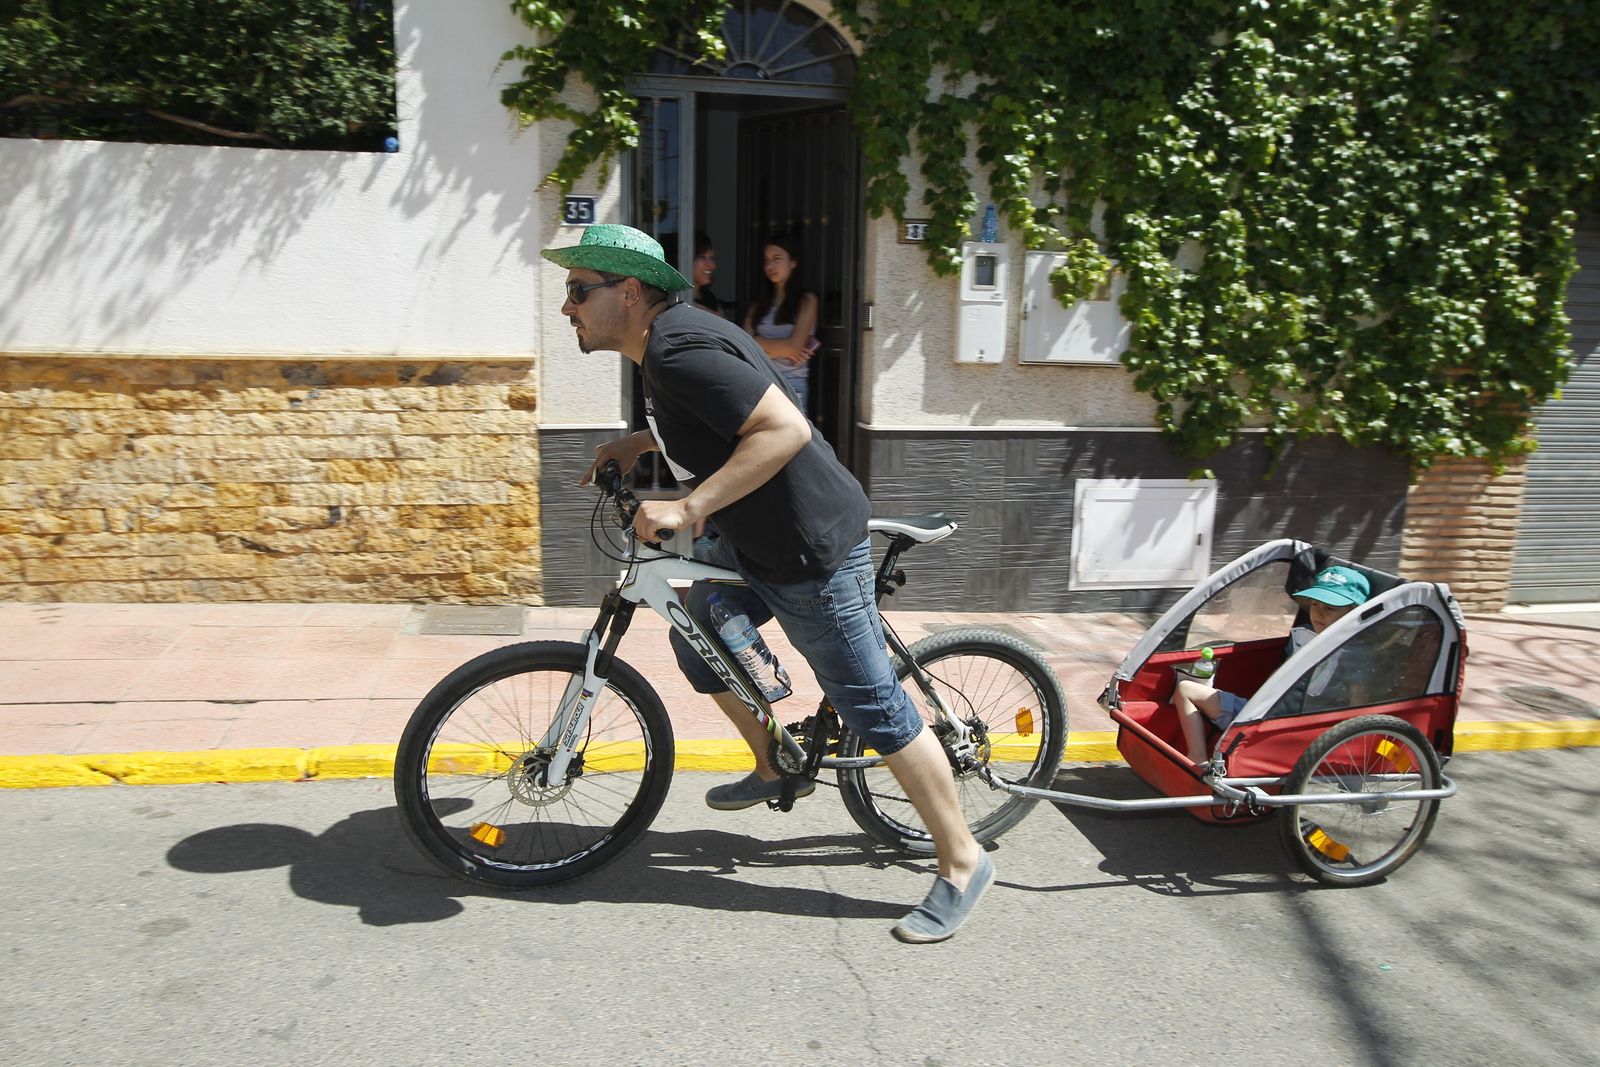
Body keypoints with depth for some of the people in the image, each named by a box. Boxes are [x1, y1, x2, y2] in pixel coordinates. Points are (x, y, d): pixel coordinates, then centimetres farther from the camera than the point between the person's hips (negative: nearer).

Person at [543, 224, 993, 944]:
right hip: (756, 542, 10)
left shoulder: (680, 350, -23)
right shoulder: (667, 342, 9)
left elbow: (785, 429, -32)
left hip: (813, 552, -10)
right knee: (698, 636, 21)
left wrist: (688, 507, -31)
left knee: (873, 707, -1)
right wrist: (636, 443, 16)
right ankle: (775, 769, 39)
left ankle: (963, 863, 14)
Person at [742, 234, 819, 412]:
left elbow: (794, 346, -8)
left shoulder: (806, 301, 2)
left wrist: (759, 343, 3)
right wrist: (781, 349, -8)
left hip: (792, 383, -4)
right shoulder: (758, 304, 16)